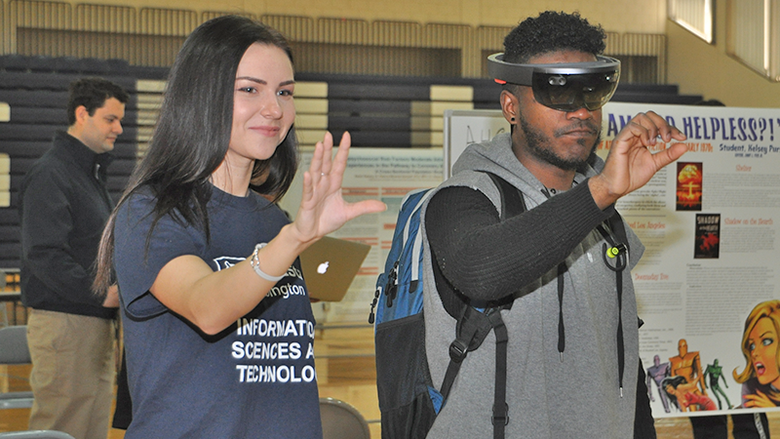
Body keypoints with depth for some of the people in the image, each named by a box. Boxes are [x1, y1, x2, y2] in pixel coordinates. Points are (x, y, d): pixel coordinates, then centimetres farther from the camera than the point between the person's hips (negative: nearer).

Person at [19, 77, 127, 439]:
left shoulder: (92, 173, 20)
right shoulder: (49, 175, -12)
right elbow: (44, 254, -22)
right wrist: (100, 293, -27)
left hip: (97, 324, 10)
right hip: (64, 323, -10)